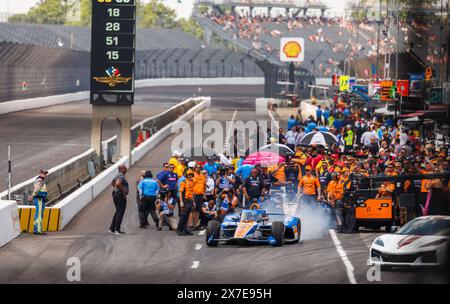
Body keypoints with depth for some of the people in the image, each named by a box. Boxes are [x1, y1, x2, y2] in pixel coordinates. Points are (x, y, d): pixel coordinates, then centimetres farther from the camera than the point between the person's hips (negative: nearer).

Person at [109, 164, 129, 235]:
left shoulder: (118, 176, 15)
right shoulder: (121, 177, -17)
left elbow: (112, 183, 30)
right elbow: (118, 184, -35)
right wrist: (123, 191, -24)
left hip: (116, 194, 10)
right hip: (121, 196, -10)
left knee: (118, 212, 16)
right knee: (120, 213, -6)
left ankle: (112, 228, 15)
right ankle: (117, 230, -5)